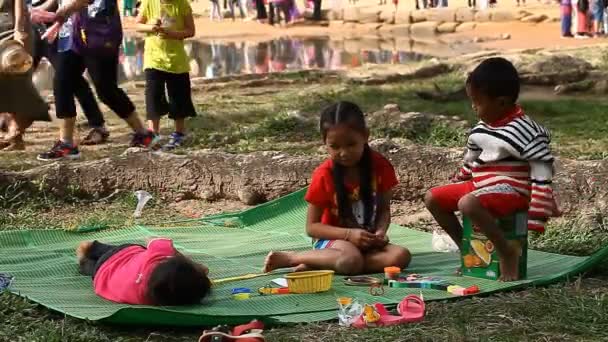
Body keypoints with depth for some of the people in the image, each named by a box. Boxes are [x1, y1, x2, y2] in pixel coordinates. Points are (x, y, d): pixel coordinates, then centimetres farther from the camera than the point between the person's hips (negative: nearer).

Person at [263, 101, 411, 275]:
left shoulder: (380, 166, -3)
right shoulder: (324, 174, -11)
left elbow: (384, 209, 6)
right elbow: (311, 226, -8)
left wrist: (380, 232, -16)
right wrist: (349, 234, -23)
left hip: (367, 240, 5)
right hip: (333, 239, -4)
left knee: (401, 256, -27)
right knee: (351, 260, -39)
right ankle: (288, 257, -18)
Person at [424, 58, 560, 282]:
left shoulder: (522, 130, -18)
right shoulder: (481, 129, 7)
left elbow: (542, 171, -18)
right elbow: (470, 162, 23)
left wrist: (537, 214, -20)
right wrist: (455, 191, 27)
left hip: (510, 190, -9)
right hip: (480, 185, 9)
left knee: (468, 204, -36)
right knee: (433, 198, 4)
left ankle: (507, 253, -20)